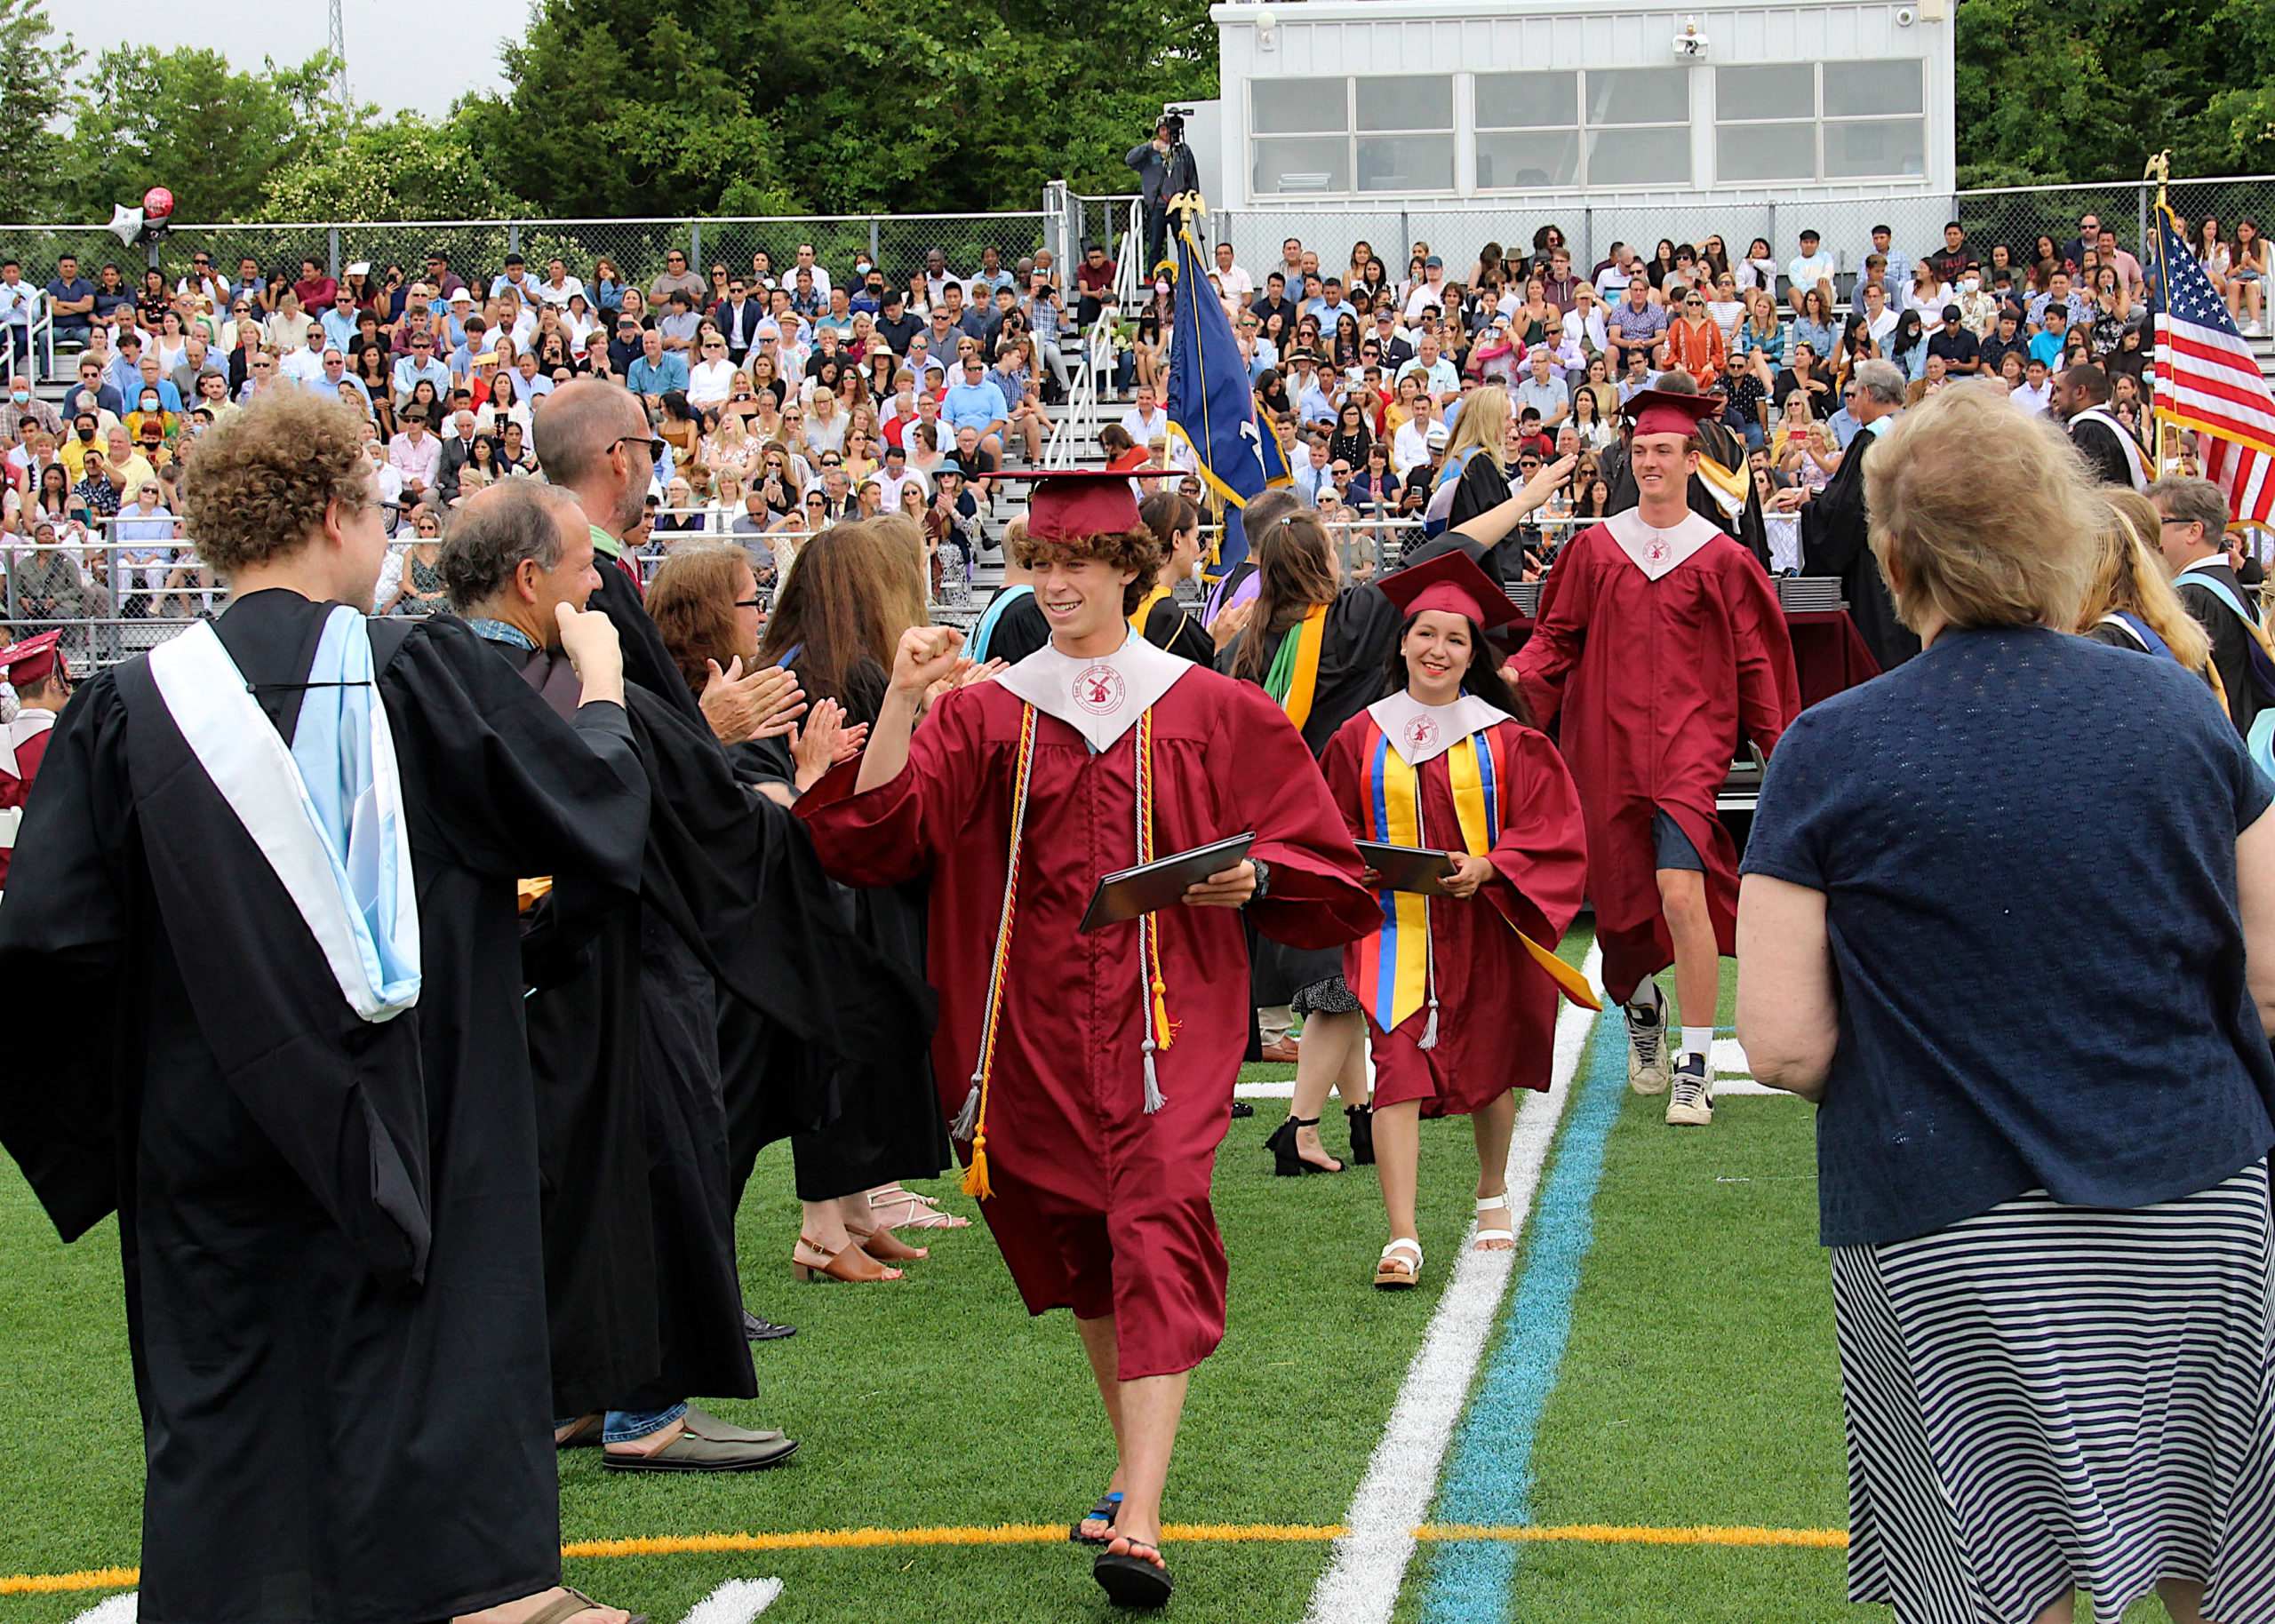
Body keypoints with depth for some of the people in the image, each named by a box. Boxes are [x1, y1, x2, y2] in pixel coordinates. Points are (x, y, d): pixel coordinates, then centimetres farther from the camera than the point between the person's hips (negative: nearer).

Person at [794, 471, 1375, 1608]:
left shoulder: (1210, 713, 6)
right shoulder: (984, 715, 8)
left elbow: (1311, 851, 12)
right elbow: (876, 835, -5)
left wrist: (1252, 875, -9)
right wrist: (902, 699, -16)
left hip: (1164, 1012, -3)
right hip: (1034, 1022, 3)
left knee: (1156, 1227, -17)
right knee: (1070, 1242, 11)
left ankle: (1138, 1525, -24)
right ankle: (1135, 1460, 33)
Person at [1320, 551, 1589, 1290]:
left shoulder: (1505, 739, -1)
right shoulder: (1361, 738, 3)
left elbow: (1551, 832, -3)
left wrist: (1488, 869, -18)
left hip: (1481, 929, 0)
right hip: (1393, 927, 0)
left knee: (1486, 1068, 16)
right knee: (1397, 1067, -13)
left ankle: (1493, 1193, 41)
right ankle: (1402, 1240, -16)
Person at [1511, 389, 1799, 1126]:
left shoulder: (1721, 559, 3)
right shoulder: (1595, 548, 7)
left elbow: (1754, 664, 7)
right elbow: (1557, 638, 10)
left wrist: (1777, 752, 4)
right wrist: (1517, 674, -10)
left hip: (1690, 739, -3)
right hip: (1607, 743, 3)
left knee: (1679, 887, -20)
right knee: (1623, 895, 10)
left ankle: (1696, 1067, -16)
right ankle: (1643, 1008, 42)